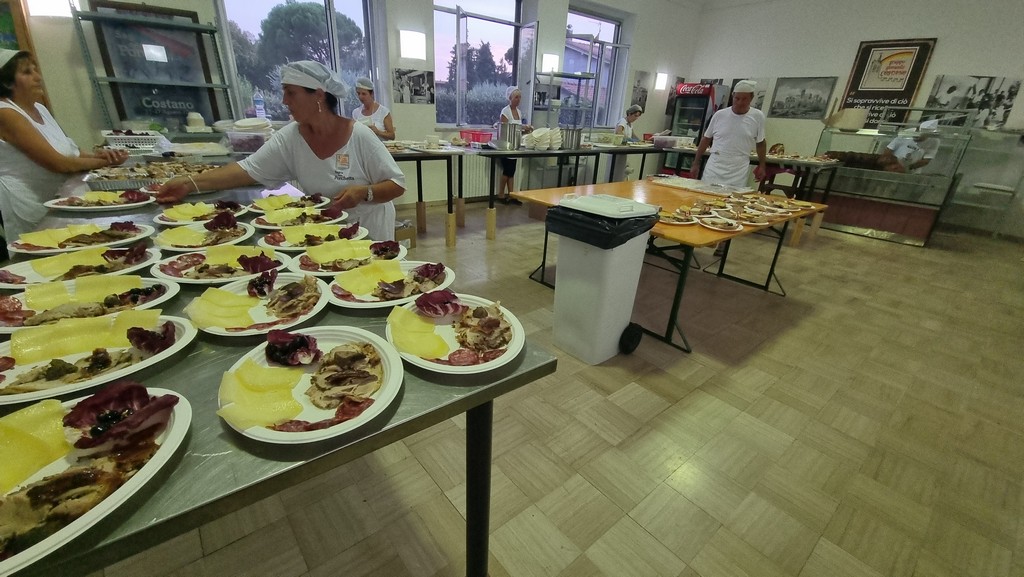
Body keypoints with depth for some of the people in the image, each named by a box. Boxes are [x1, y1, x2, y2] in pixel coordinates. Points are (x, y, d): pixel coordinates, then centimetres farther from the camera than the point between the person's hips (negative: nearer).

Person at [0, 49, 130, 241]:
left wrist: (96, 154, -11)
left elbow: (68, 151, 9)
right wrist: (105, 162, -15)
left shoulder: (39, 108, 10)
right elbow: (58, 163, -22)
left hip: (57, 201, 8)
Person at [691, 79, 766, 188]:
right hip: (713, 171, 0)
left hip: (738, 175, 0)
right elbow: (706, 139, 9)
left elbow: (760, 143, 12)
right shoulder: (719, 115, 0)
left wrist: (762, 166, 13)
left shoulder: (758, 117, 0)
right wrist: (696, 163, 10)